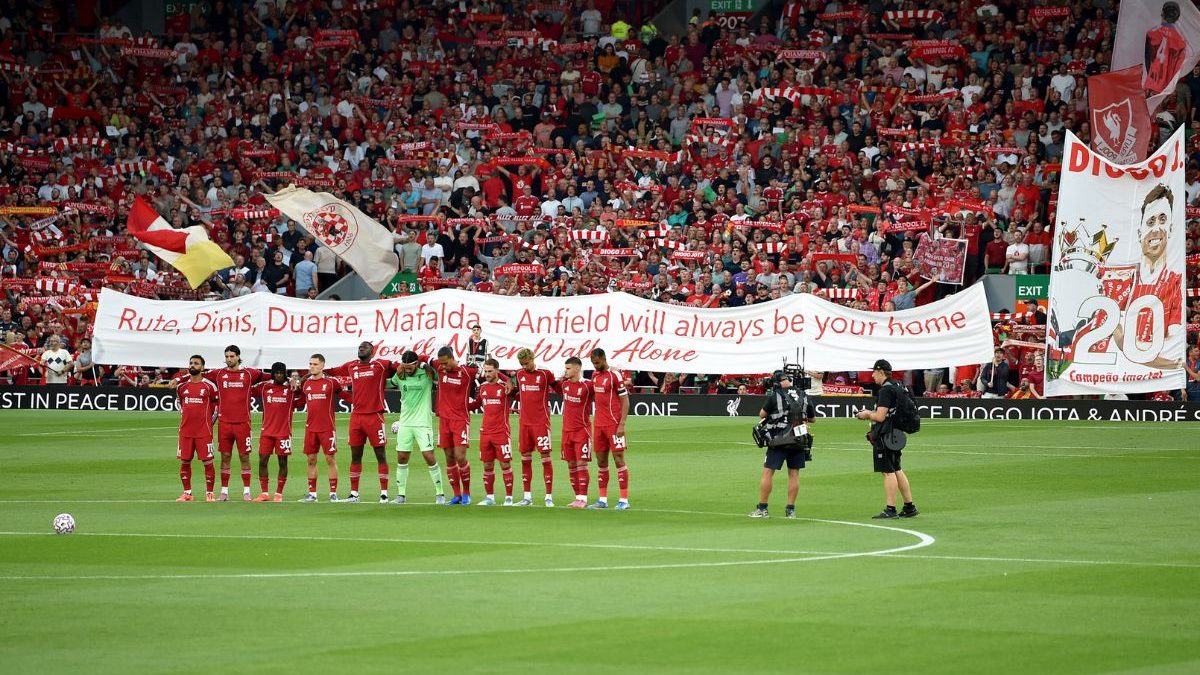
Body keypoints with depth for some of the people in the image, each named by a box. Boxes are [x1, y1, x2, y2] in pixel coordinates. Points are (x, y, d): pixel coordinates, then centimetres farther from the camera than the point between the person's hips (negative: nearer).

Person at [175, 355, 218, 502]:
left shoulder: (209, 386, -3)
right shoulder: (182, 386, 8)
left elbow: (216, 404, 7)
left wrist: (209, 421, 5)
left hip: (204, 431, -4)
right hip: (185, 430, 4)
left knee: (208, 462, -4)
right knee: (184, 461, 4)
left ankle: (209, 493, 3)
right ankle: (187, 493, 14)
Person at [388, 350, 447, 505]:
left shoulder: (426, 373, -6)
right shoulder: (400, 376, 5)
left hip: (423, 422, -4)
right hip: (405, 423, 4)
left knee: (429, 457, -9)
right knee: (401, 458, 3)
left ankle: (440, 494, 0)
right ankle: (401, 495, 13)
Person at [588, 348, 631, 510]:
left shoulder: (614, 375, -10)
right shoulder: (595, 375, 12)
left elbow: (625, 401, -11)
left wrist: (622, 424, -17)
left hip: (614, 425, -7)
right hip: (599, 424, 7)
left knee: (619, 459, -5)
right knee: (601, 462, 8)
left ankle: (624, 500, -4)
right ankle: (602, 500, 13)